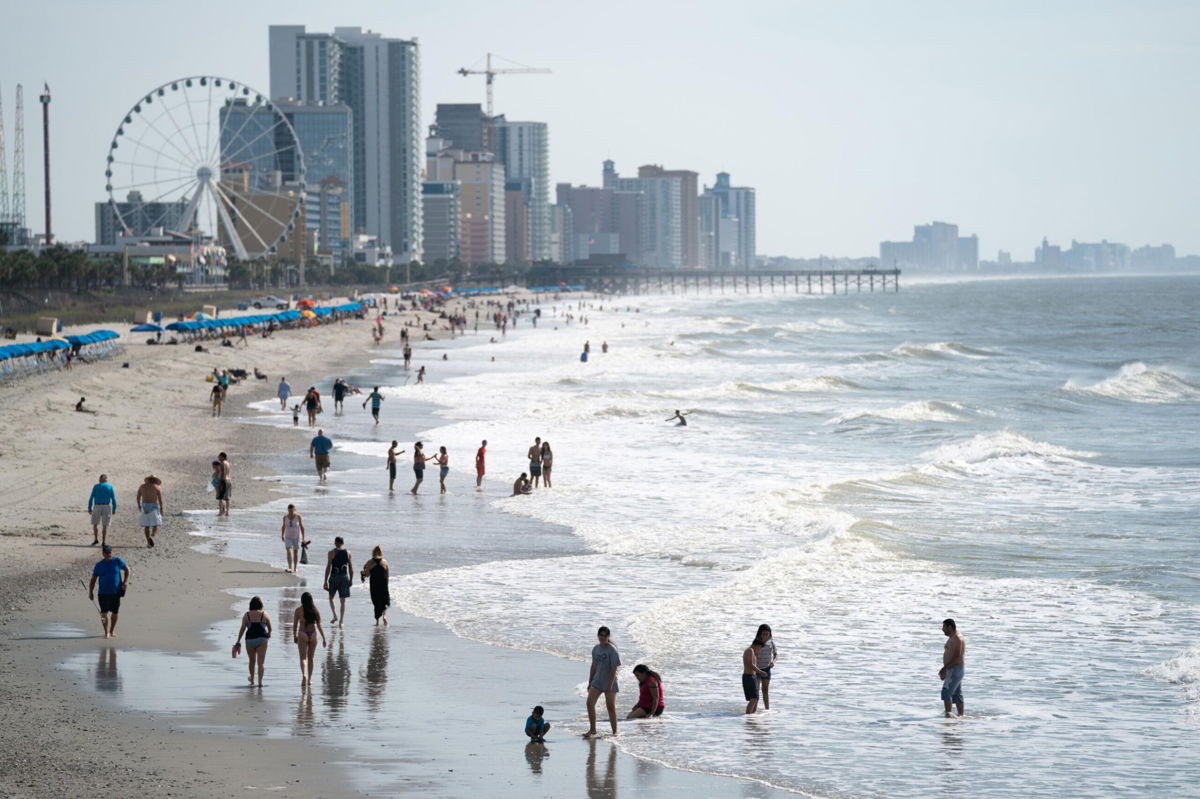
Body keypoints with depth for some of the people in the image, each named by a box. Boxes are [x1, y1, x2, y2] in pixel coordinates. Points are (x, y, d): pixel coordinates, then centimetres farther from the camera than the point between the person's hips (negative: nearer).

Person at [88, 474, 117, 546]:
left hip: (97, 507, 0)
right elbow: (113, 499, -3)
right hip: (106, 507, 0)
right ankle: (103, 542, 3)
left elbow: (91, 498, -2)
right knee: (104, 525, 6)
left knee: (95, 524, 14)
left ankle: (96, 539, 2)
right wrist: (114, 509, 3)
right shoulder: (110, 487, 1)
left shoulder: (95, 486, 1)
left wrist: (89, 508, 3)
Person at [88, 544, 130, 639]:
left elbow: (127, 570, 12)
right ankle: (106, 632, -7)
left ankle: (112, 630, 30)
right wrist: (91, 592, -3)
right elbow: (93, 579, 6)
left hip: (116, 592, 1)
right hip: (103, 593, -1)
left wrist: (125, 581, -4)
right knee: (104, 613, -12)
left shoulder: (117, 561, 2)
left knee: (114, 613, 11)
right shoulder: (99, 565, 3)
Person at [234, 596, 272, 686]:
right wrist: (269, 634, 30)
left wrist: (238, 642, 0)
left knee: (252, 661, 19)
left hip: (250, 639, 1)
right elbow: (270, 628, 8)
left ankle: (252, 679, 36)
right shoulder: (264, 614, 1)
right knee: (261, 662, -2)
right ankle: (260, 681, -13)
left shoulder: (247, 615, 2)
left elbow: (242, 629, -3)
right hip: (262, 639, -1)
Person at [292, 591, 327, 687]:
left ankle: (304, 675, -29)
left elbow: (295, 625, -1)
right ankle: (309, 679, 23)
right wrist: (324, 638, 3)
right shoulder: (315, 610, 0)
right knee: (310, 658, 16)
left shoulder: (298, 610, -5)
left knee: (303, 658, -5)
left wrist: (295, 636, 11)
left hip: (302, 634, -2)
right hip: (313, 634, 2)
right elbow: (319, 625, 0)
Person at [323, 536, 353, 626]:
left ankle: (335, 616, 5)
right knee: (343, 601, 5)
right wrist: (351, 580, 16)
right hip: (344, 577, 2)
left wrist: (326, 581, -5)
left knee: (331, 597, 18)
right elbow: (351, 567, 6)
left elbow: (328, 567, -8)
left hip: (334, 576, -2)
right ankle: (341, 621, 1)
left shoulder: (332, 553, -5)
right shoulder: (348, 553, 3)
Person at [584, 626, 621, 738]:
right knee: (590, 702, -10)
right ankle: (592, 730, -5)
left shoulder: (612, 650, -11)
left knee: (611, 707, 2)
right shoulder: (596, 649, 8)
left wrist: (610, 685, -19)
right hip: (597, 681, 5)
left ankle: (614, 731, 14)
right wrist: (590, 682, 15)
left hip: (609, 682, -5)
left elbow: (614, 669, -15)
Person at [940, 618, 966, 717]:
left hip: (955, 669, -11)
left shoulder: (957, 638, -14)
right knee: (957, 694, 11)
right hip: (955, 670, 11)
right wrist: (945, 670, 19)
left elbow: (956, 656, -22)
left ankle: (948, 714, -23)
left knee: (946, 692, -17)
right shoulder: (953, 638, 19)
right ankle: (961, 715, 13)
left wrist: (945, 668, -22)